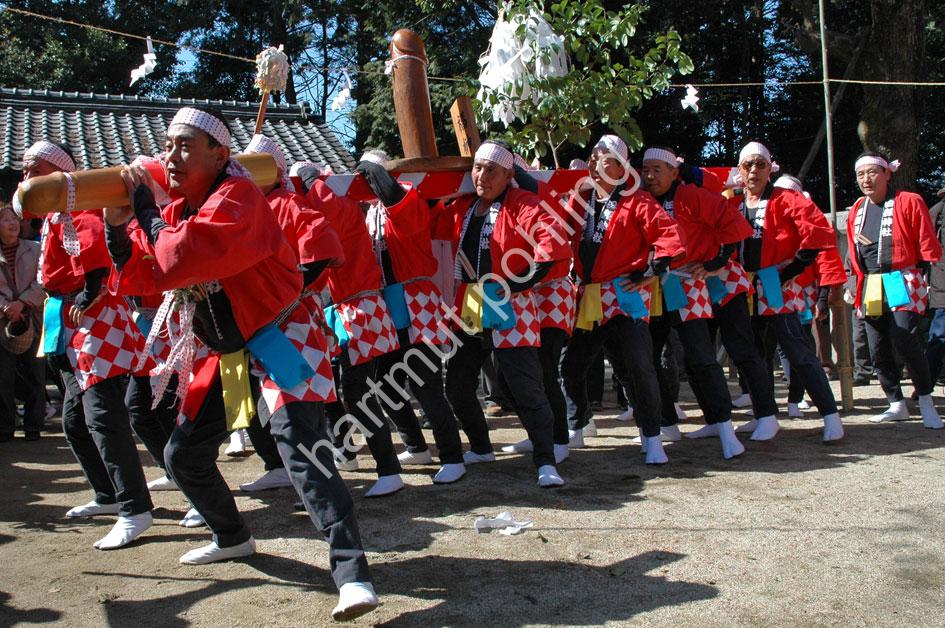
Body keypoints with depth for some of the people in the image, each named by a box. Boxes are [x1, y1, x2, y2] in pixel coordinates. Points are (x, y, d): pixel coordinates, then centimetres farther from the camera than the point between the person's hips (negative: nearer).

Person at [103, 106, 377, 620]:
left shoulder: (237, 199, -20)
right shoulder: (174, 211, 8)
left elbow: (178, 261, -33)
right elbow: (138, 278, 8)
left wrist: (146, 209, -17)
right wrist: (118, 225, -7)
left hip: (277, 342, -9)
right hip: (219, 354, 9)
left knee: (301, 446, -24)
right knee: (182, 456, 16)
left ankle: (351, 572, -21)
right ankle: (233, 538, 40)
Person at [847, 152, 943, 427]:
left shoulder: (909, 202, -4)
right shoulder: (857, 210, 13)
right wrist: (859, 282, 14)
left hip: (902, 283, -6)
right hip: (870, 288, 6)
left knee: (905, 341, -18)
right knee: (878, 350, 6)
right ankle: (897, 404, 19)